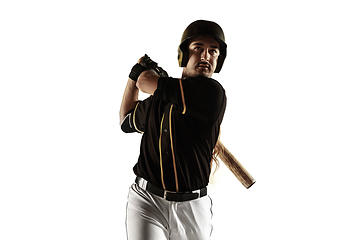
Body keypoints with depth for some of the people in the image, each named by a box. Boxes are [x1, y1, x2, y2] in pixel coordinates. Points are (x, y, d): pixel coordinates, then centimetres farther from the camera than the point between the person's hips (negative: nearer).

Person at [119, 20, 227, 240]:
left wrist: (140, 72, 15)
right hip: (147, 201, 3)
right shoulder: (158, 100, 8)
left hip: (193, 207, -2)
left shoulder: (213, 92, -11)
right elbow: (127, 121, 28)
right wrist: (134, 75, 27)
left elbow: (147, 82, -8)